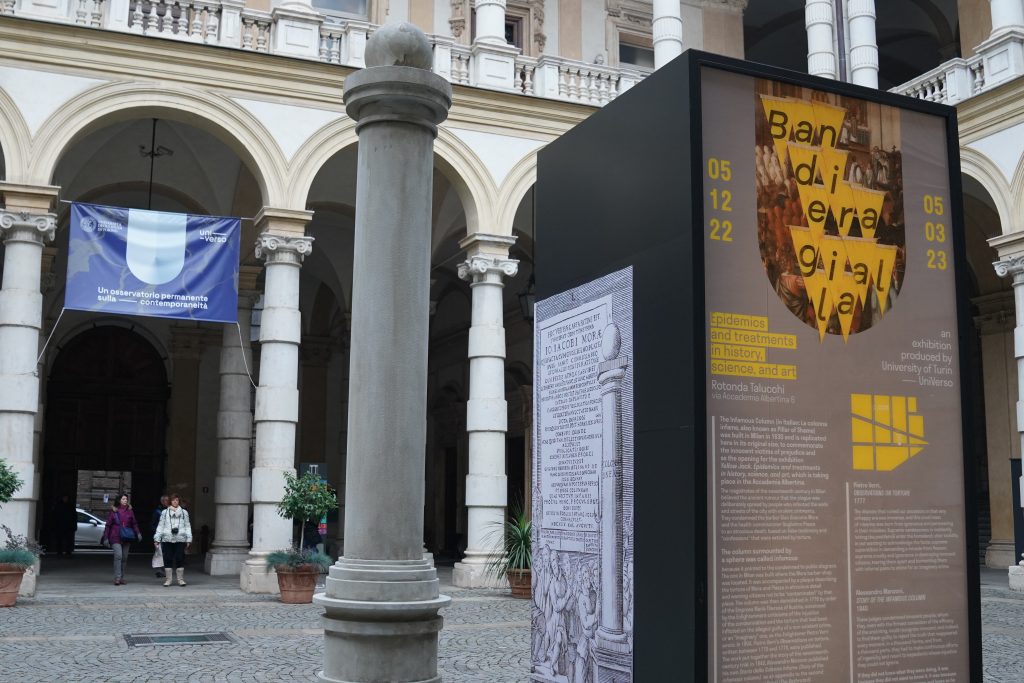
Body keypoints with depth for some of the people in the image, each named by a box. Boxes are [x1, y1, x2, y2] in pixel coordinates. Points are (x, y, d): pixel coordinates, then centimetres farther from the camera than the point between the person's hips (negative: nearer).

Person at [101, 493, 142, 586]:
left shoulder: (129, 511, 8)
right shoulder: (114, 511, 1)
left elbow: (134, 523, 11)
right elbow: (108, 525, 4)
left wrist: (138, 533, -3)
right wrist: (106, 537, 1)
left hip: (126, 538, 4)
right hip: (116, 537, -4)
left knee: (124, 558, 7)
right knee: (118, 556, -17)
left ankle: (121, 578, 17)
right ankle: (117, 578, -17)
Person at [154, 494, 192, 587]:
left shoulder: (184, 512, 13)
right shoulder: (165, 512, 12)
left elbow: (187, 526, 12)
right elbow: (160, 526, 11)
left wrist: (189, 539, 4)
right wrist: (157, 539, 4)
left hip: (180, 540, 0)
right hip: (167, 540, 0)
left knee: (180, 559, -3)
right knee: (167, 559, 0)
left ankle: (181, 579, 5)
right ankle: (168, 579, 9)